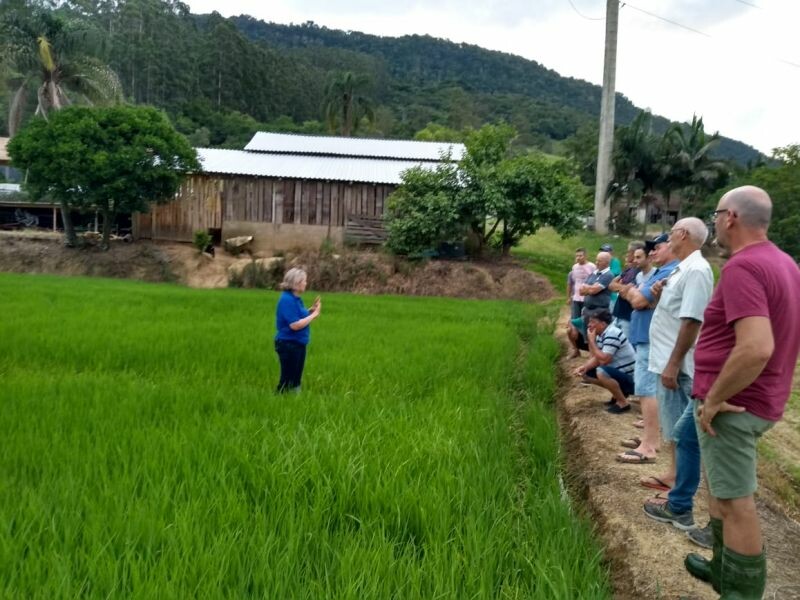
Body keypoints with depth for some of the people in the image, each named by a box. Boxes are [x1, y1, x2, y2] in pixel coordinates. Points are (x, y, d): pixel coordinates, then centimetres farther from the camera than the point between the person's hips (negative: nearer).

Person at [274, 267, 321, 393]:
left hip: (298, 344, 10)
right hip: (289, 345, -10)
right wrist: (314, 314, -17)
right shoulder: (287, 299, -20)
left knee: (295, 378, 16)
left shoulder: (296, 298, 8)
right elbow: (295, 325, -24)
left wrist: (311, 310, 3)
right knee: (288, 380, -1)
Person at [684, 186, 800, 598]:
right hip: (758, 401, 10)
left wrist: (713, 399, -22)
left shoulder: (742, 267, -22)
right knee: (723, 489, 24)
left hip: (733, 405, -10)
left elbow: (756, 348, -33)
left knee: (736, 502, 1)